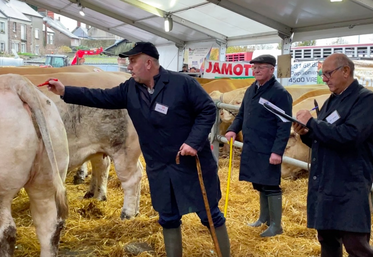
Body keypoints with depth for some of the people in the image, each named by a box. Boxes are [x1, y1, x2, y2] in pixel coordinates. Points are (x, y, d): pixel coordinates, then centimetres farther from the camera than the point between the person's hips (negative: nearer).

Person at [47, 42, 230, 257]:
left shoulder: (183, 83, -15)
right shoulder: (130, 89, 2)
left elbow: (208, 109, -13)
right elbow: (103, 98, 4)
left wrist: (194, 142, -21)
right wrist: (65, 92, -1)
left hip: (192, 164, -5)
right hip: (159, 168, 5)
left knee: (210, 214, 7)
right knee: (168, 218, 16)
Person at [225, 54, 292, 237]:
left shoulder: (280, 93, -13)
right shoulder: (251, 90, 12)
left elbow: (284, 126, -17)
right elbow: (242, 114, 21)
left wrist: (277, 151, -23)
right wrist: (233, 129, 2)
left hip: (268, 151, -8)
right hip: (251, 148, 8)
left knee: (271, 186, -1)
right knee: (259, 185, 17)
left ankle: (276, 225, 11)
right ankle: (264, 217, 32)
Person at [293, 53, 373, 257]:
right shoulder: (331, 101, 15)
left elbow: (349, 136, -24)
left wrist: (312, 122, -16)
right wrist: (305, 134, -1)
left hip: (349, 186, -8)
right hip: (323, 184, 8)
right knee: (326, 239, 14)